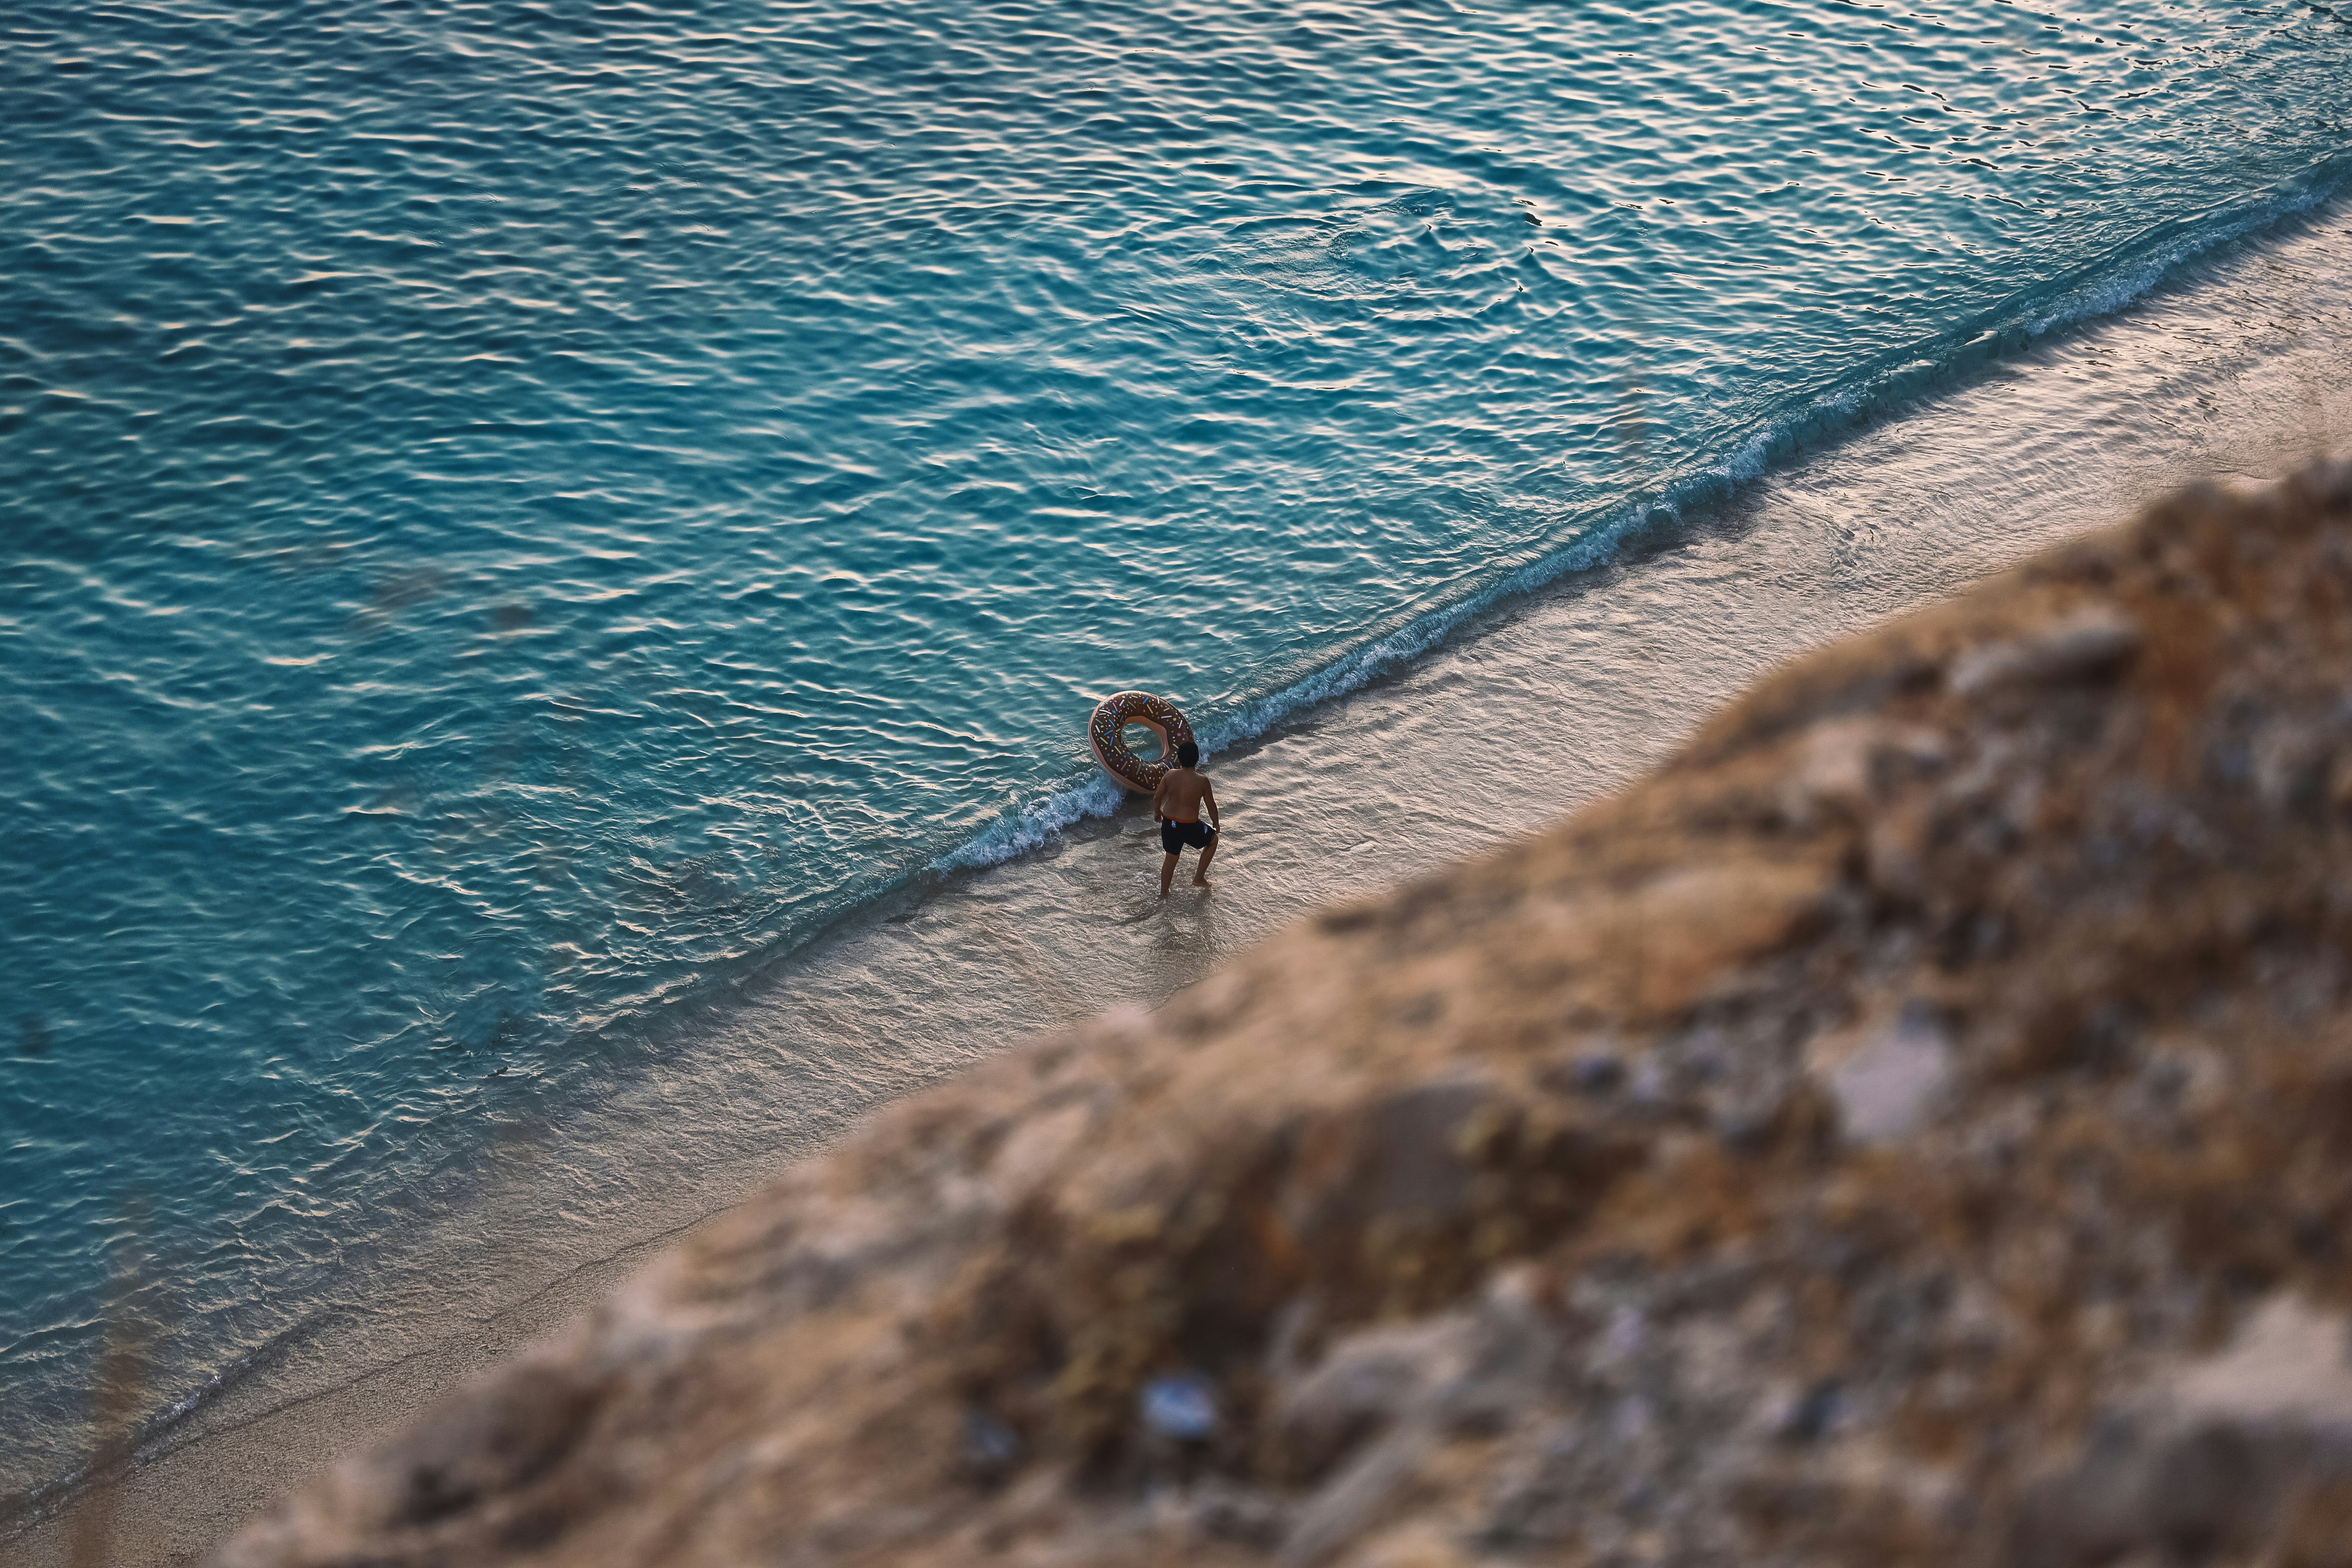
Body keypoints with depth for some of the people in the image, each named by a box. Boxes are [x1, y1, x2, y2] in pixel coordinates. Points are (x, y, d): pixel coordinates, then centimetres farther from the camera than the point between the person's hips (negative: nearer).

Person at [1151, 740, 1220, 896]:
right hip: (1189, 827, -4)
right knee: (1213, 839, 26)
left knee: (1171, 858, 24)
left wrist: (1157, 813, 24)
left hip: (1168, 824, 4)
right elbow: (1211, 805, -6)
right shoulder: (1202, 781, -16)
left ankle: (1163, 894, 35)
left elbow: (1157, 798, 3)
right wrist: (1216, 824, 12)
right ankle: (1199, 878, 29)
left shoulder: (1170, 775, -6)